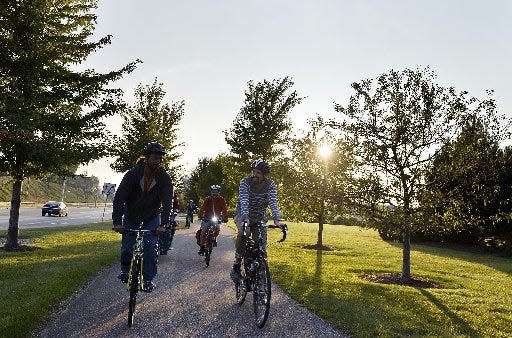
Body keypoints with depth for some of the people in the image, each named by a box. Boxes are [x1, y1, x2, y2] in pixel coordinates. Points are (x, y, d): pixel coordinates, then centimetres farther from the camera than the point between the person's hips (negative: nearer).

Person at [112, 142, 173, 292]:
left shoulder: (164, 178, -19)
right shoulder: (133, 174, -22)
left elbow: (167, 202, -23)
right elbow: (119, 197, -25)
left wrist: (163, 224, -34)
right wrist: (117, 222, -33)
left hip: (152, 217, 0)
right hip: (131, 215, 0)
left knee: (151, 246, -11)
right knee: (127, 246, -4)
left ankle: (148, 279, 0)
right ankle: (125, 270, 24)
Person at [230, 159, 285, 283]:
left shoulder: (270, 185, -13)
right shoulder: (245, 182, -19)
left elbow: (273, 203, -24)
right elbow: (244, 201, -32)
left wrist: (276, 220, -40)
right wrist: (246, 218, -48)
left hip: (259, 216, 3)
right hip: (243, 214, -3)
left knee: (262, 243, -10)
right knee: (243, 233, -33)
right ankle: (236, 266, -21)